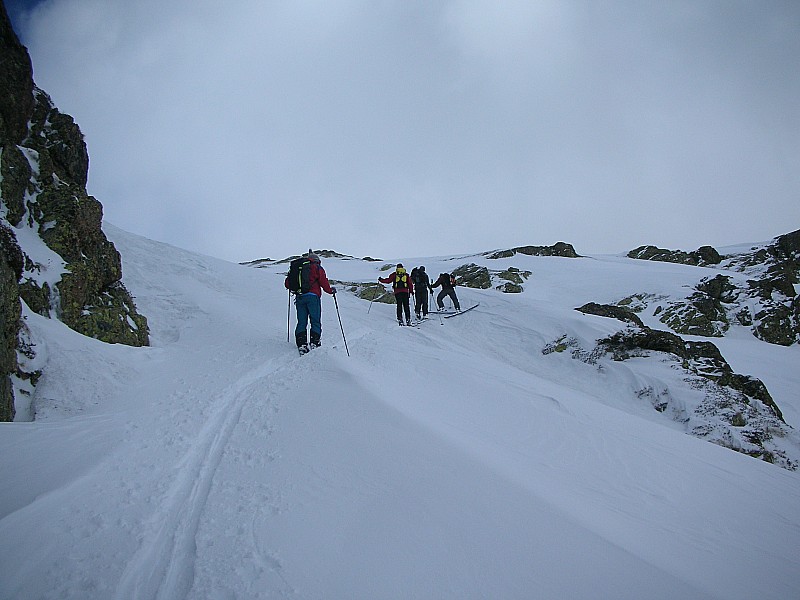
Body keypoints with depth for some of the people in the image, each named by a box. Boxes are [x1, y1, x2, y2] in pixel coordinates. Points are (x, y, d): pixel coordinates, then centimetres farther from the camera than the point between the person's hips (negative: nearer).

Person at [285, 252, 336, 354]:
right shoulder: (317, 268, 5)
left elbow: (287, 283, 16)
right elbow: (324, 282, -4)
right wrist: (331, 291, 12)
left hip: (299, 297, 4)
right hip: (313, 297, -4)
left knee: (301, 322, 7)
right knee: (315, 321, 0)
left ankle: (301, 344, -2)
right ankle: (314, 343, -11)